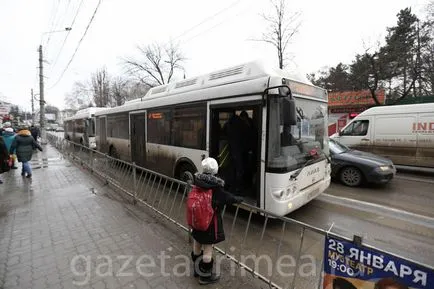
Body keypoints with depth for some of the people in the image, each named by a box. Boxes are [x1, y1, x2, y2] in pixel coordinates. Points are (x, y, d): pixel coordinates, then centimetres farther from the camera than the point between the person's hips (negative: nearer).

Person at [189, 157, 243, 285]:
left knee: (197, 246, 22)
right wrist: (239, 199, 7)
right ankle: (205, 276, 29)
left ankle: (197, 270, 44)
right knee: (207, 249, 11)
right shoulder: (217, 188, -23)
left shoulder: (197, 183, -9)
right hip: (211, 222, -6)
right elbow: (229, 199, -12)